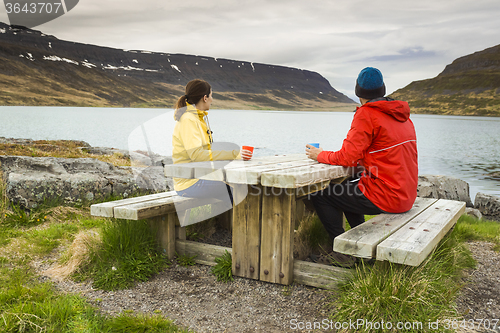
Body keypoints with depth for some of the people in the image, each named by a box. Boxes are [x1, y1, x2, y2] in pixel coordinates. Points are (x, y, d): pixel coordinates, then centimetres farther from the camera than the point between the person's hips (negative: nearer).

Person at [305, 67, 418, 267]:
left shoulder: (366, 114, -14)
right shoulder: (402, 115, 11)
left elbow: (347, 157, -17)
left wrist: (320, 155, 0)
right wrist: (363, 159, 21)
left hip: (385, 197, -9)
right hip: (406, 196, 9)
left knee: (320, 195, 0)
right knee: (345, 190, 28)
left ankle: (344, 252, 5)